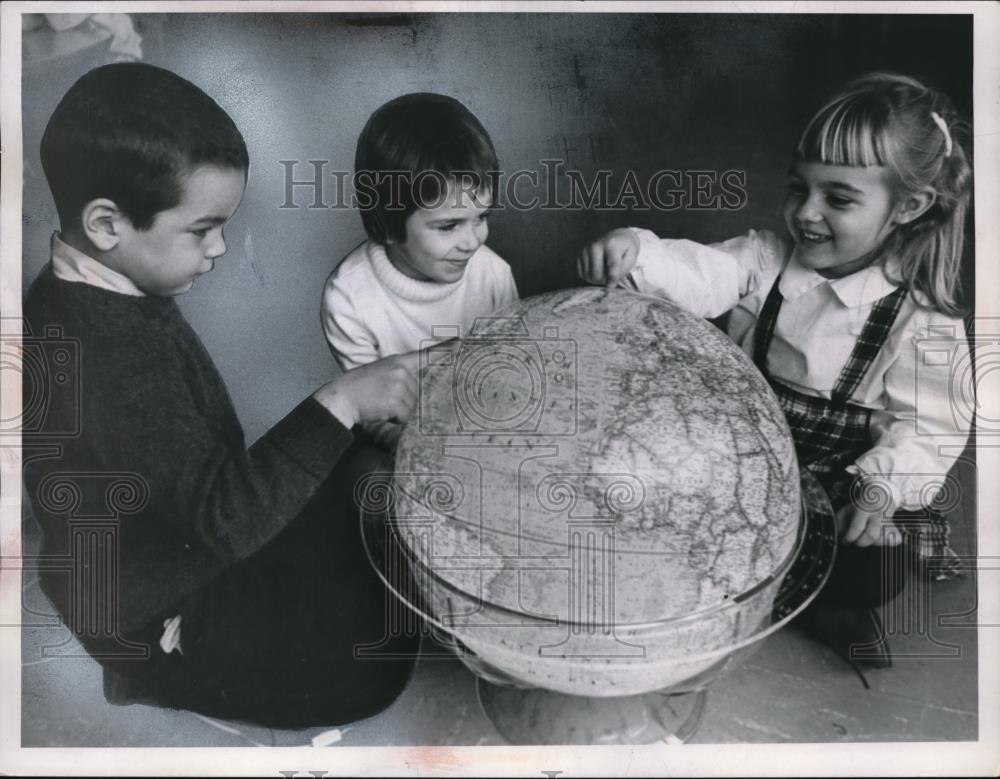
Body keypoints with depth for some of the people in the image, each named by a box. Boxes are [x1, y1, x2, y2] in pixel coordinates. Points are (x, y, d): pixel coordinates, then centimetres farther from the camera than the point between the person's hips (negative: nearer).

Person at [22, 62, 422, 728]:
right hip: (165, 620, -9)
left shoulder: (85, 297, -6)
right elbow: (225, 519, -38)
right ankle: (163, 680, 10)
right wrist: (340, 404, -39)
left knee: (361, 537, 19)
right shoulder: (109, 360, -37)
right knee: (373, 671, 0)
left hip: (172, 547, 9)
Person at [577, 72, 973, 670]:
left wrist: (881, 487, -30)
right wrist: (636, 253, -44)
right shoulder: (767, 259, -7)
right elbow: (703, 274, -24)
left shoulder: (922, 323, -13)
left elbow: (925, 427, -12)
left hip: (841, 485, -2)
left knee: (875, 573, -23)